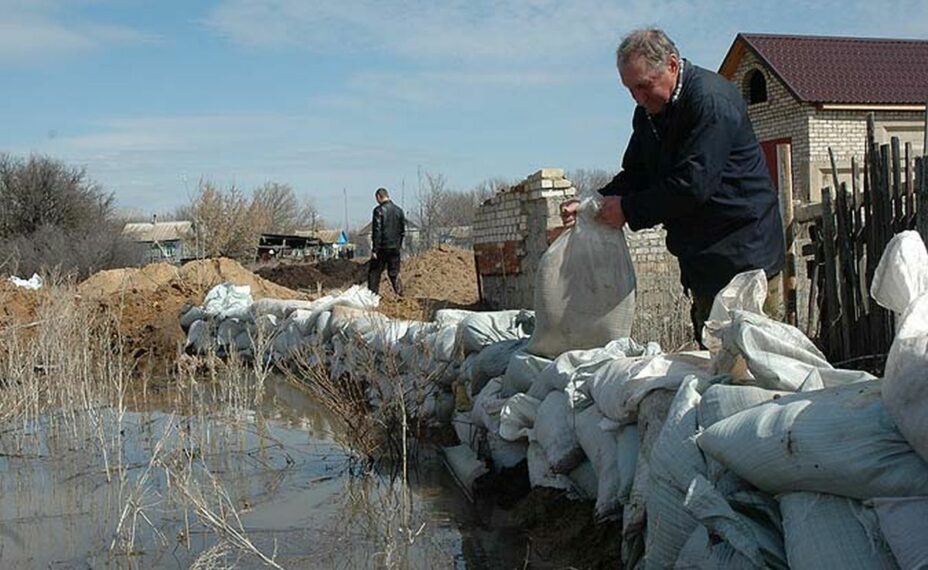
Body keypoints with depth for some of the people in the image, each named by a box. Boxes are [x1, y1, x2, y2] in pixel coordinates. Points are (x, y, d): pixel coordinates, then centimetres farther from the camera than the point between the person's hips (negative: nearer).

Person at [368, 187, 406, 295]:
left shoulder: (379, 210, -11)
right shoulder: (399, 210, 8)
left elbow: (376, 231, -13)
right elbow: (403, 230, 13)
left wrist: (374, 249, -11)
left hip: (382, 247, -5)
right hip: (395, 248, 5)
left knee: (374, 273, 3)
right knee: (394, 274, 12)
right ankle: (400, 294, 8)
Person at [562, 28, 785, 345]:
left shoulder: (711, 100, -18)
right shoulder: (649, 111, 10)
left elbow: (693, 183, -25)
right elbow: (636, 175, 15)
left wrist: (629, 210, -17)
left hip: (744, 254, -9)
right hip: (702, 261, 9)